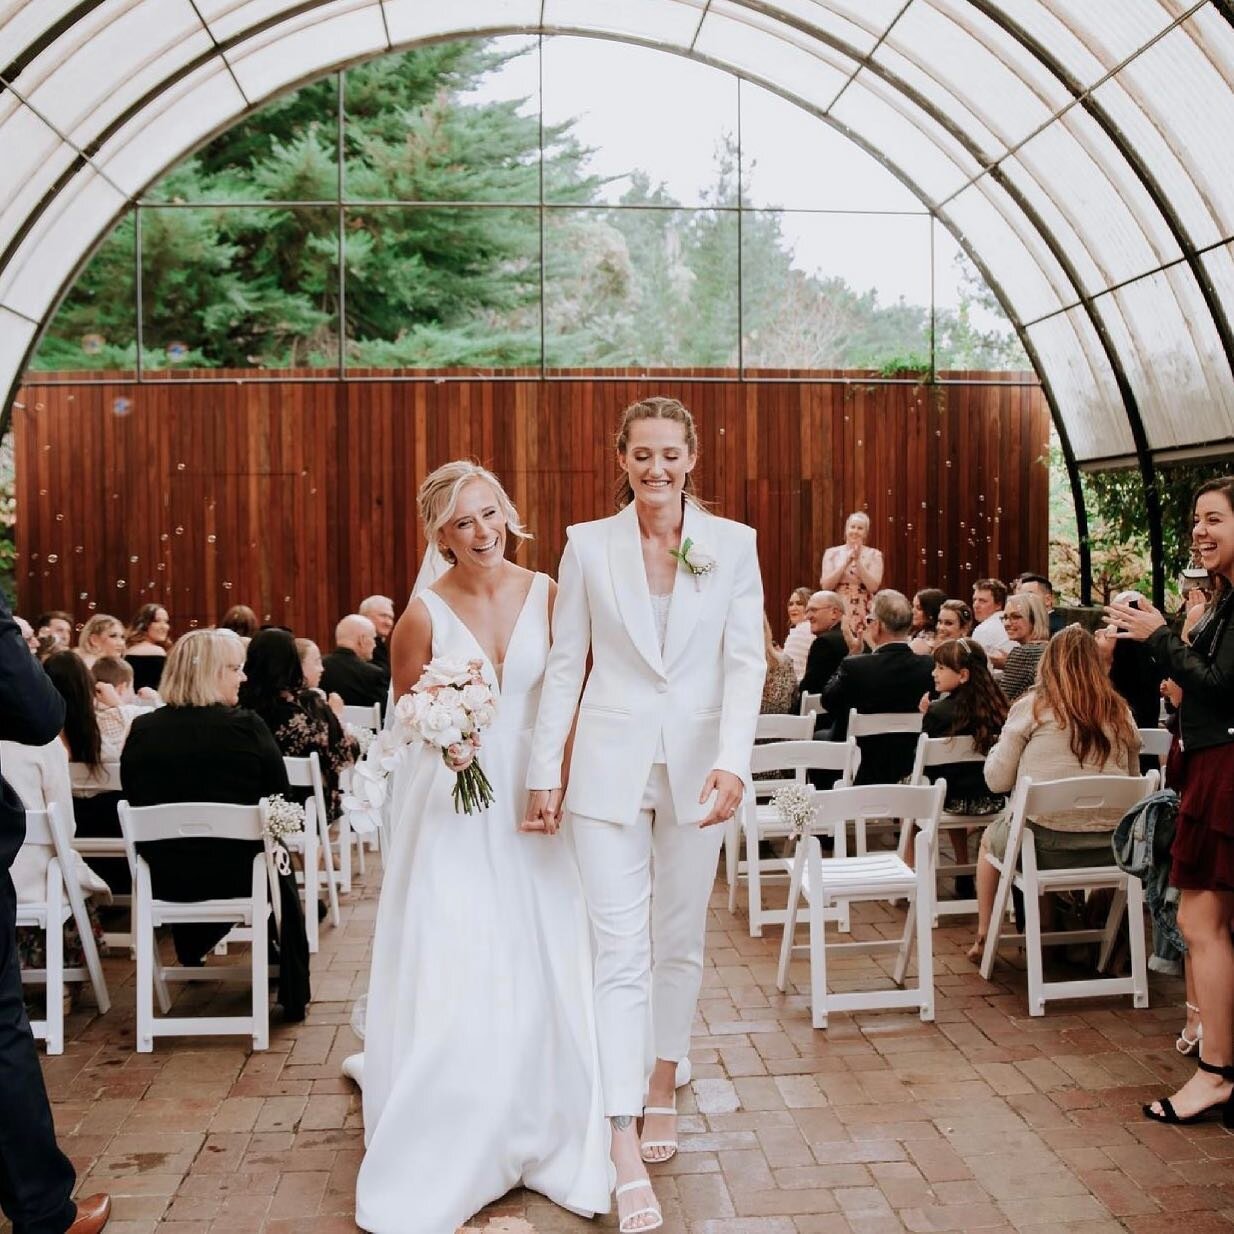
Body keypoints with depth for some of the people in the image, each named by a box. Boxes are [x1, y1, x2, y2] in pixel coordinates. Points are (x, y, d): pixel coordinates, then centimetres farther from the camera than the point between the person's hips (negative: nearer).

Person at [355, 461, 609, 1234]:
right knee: (448, 977, -1)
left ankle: (541, 1138, 26)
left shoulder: (546, 594, -2)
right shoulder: (425, 613, -8)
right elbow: (404, 707, 4)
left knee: (540, 967, 7)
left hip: (532, 796, 2)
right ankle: (440, 1158, 16)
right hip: (453, 802, -2)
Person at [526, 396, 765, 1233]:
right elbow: (565, 663, 4)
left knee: (680, 940, 14)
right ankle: (627, 1154, -1)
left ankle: (662, 1089, 35)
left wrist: (733, 761, -18)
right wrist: (546, 769, 2)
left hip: (698, 763, 1)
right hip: (610, 763, -1)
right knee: (620, 950, -3)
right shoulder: (588, 545, 1)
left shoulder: (733, 543, 1)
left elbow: (746, 660, -5)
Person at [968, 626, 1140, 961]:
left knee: (990, 837, 30)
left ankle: (983, 939, 36)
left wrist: (999, 746, 16)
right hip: (1110, 848, 3)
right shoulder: (1120, 713, 2)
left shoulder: (1032, 707, -7)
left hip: (1044, 845, -3)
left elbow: (997, 781, -3)